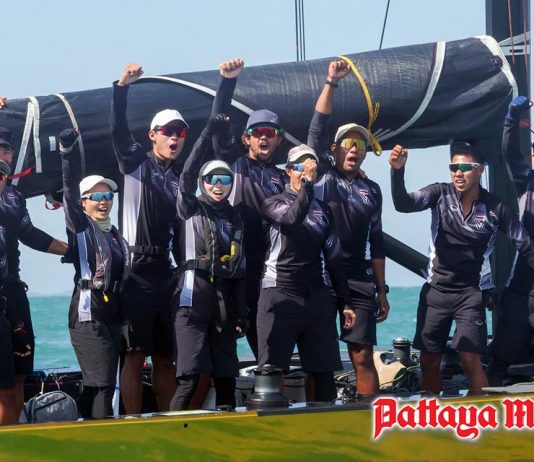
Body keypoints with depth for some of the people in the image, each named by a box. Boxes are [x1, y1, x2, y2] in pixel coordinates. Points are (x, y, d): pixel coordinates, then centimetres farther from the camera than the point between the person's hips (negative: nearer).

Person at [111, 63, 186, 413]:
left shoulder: (180, 177, 16)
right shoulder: (136, 162, 2)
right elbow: (118, 129, -13)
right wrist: (122, 87, -25)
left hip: (167, 274, 5)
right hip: (137, 271, -5)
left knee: (166, 357, 9)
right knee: (135, 354, -6)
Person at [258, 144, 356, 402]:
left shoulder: (323, 210, 16)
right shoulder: (274, 203, 4)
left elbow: (334, 259, 17)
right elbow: (293, 217, -20)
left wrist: (346, 303, 13)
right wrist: (307, 182, -16)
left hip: (316, 297, 4)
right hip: (280, 294, -4)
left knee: (323, 371, 2)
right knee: (272, 370, -6)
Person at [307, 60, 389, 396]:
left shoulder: (372, 190, 15)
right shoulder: (322, 177, 6)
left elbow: (376, 242, 17)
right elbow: (317, 129, -4)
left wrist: (382, 291, 13)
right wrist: (332, 83, -10)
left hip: (359, 280, 2)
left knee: (363, 357, -1)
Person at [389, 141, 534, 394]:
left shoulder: (496, 209, -7)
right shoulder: (441, 194, -4)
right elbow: (403, 204, -19)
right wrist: (397, 170, -35)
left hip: (470, 293, -3)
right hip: (435, 290, 3)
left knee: (470, 360, -14)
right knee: (429, 362, 8)